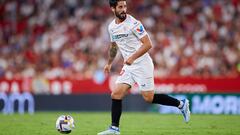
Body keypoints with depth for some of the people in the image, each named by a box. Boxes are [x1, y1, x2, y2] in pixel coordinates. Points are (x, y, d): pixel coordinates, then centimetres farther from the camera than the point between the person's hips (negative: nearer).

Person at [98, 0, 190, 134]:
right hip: (128, 67, 7)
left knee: (149, 97, -4)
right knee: (116, 94, -3)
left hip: (142, 64, -6)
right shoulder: (111, 27, 7)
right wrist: (109, 63, 31)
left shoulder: (134, 23, -16)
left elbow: (148, 44, -19)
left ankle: (181, 104, 13)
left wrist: (133, 57, -26)